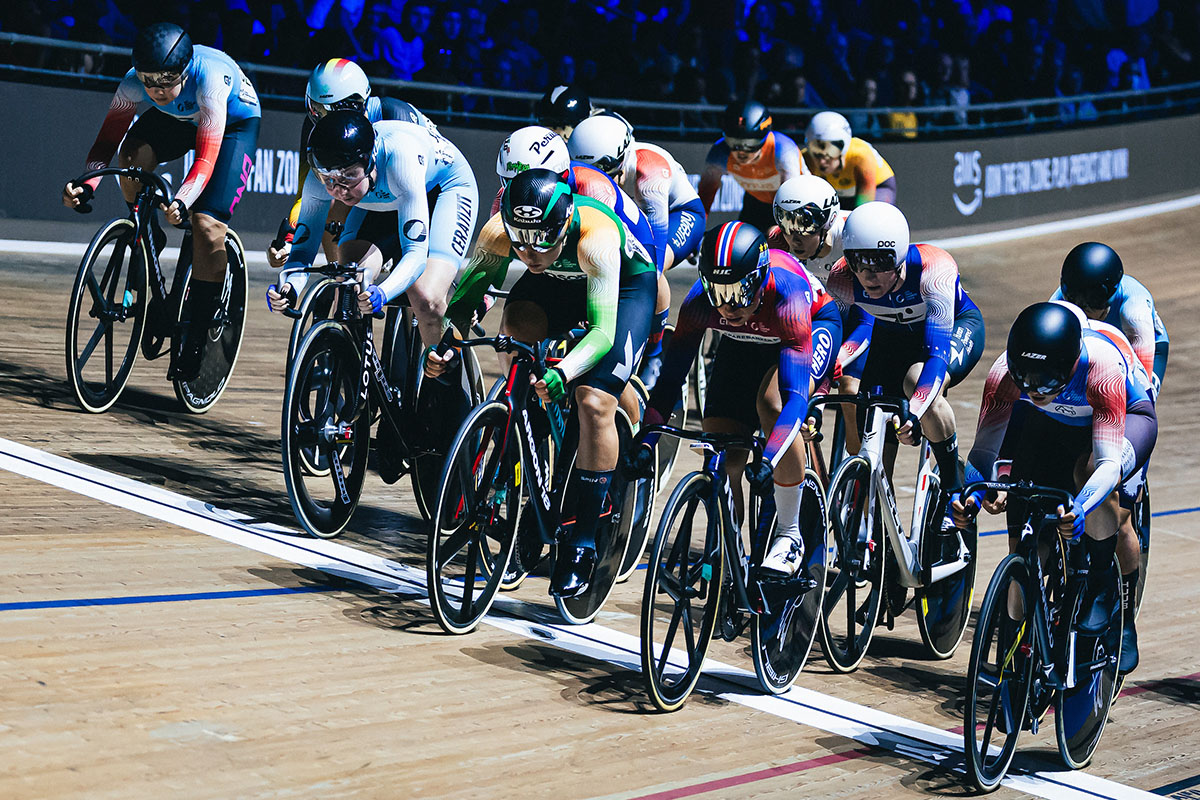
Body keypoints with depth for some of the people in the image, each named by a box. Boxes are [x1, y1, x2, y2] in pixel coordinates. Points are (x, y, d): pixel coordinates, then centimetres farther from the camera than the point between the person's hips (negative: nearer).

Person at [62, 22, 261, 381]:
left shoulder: (210, 78, -41)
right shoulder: (135, 82, -29)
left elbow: (206, 159, -44)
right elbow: (107, 139, -24)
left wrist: (181, 202, -61)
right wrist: (86, 185, -43)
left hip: (236, 122, -4)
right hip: (179, 119, 4)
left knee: (207, 224, -20)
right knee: (133, 155, -29)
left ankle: (196, 336, -8)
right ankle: (148, 243, -2)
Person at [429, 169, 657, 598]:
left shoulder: (596, 237, -41)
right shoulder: (498, 233, -29)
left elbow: (602, 330, -45)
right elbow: (464, 294, -18)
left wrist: (562, 374, -62)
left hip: (626, 285, -5)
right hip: (557, 283, 5)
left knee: (594, 402, -20)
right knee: (515, 329, -26)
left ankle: (581, 544, -9)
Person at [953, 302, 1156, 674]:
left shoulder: (1101, 371, -41)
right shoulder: (1005, 374, -32)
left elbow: (1109, 461, -45)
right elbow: (985, 449, -30)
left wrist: (1080, 510, -62)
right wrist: (970, 496, -50)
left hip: (1126, 418, -3)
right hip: (1053, 426, 3)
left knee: (1091, 471, -35)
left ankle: (1103, 583, -12)